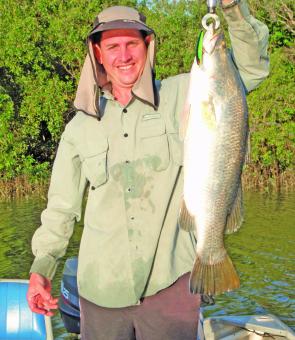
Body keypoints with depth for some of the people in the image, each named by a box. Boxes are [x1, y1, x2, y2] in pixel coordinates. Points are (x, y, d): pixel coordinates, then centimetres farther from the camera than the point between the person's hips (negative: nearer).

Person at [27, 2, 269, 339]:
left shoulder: (180, 96, 3)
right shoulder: (80, 127, 8)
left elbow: (251, 67, -3)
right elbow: (61, 206, 13)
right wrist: (41, 267, 7)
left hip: (170, 282, -1)